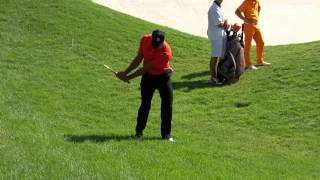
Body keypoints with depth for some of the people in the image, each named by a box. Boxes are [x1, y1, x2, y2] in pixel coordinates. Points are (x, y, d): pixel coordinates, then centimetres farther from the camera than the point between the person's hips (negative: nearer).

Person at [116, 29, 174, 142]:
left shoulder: (166, 53, -33)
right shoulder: (145, 40, -17)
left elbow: (145, 68, -27)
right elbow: (138, 59, -2)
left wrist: (128, 77, -21)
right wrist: (125, 72, -7)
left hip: (163, 76, -3)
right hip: (148, 76, 3)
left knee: (167, 104, -4)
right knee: (145, 104, -1)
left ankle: (166, 134, 8)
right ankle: (139, 132, 12)